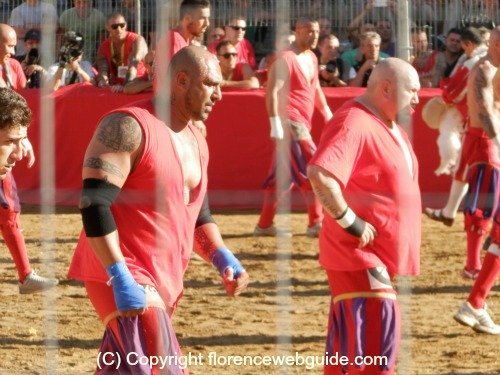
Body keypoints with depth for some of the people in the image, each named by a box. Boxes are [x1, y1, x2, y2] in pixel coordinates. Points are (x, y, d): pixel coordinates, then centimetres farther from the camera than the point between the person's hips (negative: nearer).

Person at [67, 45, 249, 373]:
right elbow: (94, 204, -20)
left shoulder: (196, 141, 15)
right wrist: (121, 279, -26)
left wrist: (222, 257, 6)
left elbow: (198, 212, 25)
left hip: (165, 281, 9)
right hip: (123, 276, -9)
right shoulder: (129, 127, -14)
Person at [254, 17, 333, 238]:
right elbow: (272, 92, -18)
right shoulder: (285, 59, -14)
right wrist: (275, 123, -24)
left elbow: (315, 87, 28)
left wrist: (326, 112, 21)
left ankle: (264, 225, 14)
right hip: (290, 121, -9)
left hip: (302, 122, 9)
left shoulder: (311, 58, 15)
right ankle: (316, 224, -7)